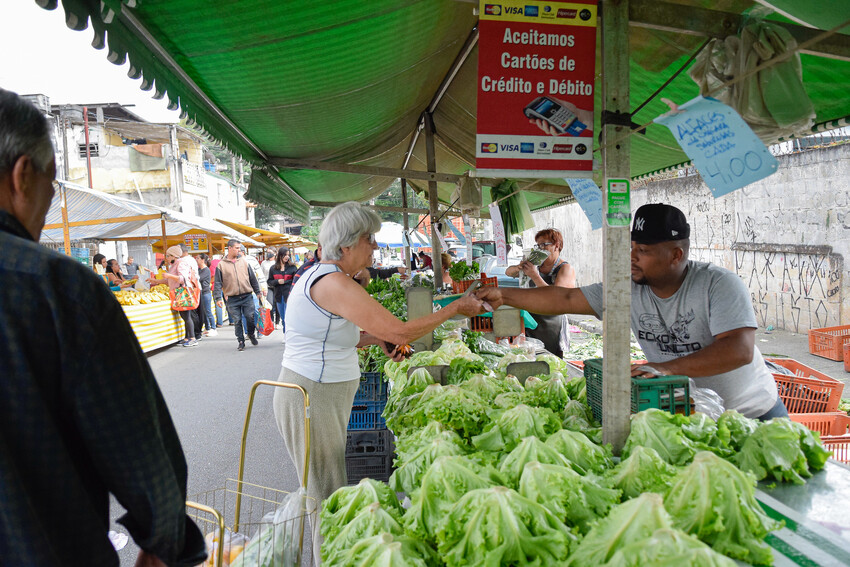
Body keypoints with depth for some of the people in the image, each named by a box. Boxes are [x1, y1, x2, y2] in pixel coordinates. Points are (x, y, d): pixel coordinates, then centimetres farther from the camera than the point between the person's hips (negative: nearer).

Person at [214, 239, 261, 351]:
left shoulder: (244, 261, 8)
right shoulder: (221, 264, 1)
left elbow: (252, 278, 13)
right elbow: (218, 283, 1)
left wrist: (258, 291, 13)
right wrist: (218, 298, -6)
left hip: (247, 296, 1)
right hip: (232, 299, -1)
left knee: (250, 317, -1)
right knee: (237, 321, 3)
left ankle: (251, 334, 25)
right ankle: (240, 341, 16)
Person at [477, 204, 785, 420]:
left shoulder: (719, 284, -20)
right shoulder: (628, 289, -8)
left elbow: (740, 350, -31)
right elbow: (566, 299, -7)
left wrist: (667, 367, -40)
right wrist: (504, 295, -13)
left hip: (754, 414, -3)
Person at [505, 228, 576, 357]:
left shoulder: (566, 269, -7)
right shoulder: (537, 265, 10)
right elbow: (508, 272, 14)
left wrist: (534, 275, -23)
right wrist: (519, 268, -9)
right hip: (531, 325, 5)